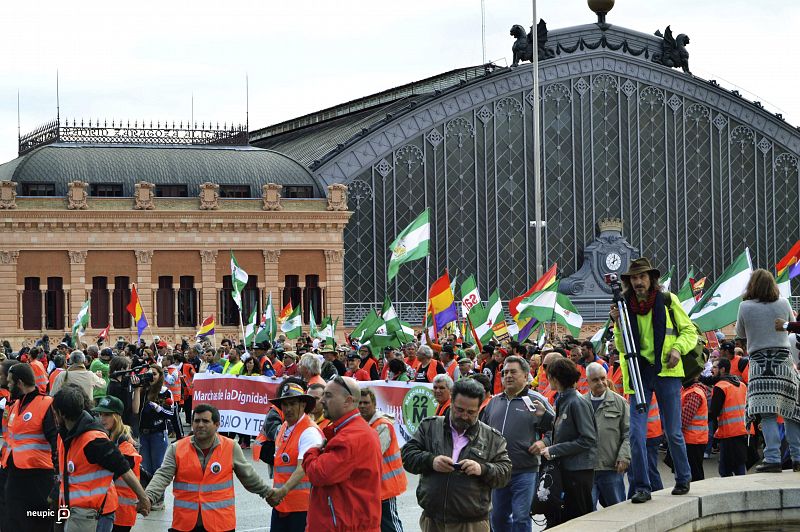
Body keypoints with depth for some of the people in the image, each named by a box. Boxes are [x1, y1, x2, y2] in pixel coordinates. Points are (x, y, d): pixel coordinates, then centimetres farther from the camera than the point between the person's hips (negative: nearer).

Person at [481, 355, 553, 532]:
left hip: (524, 472, -6)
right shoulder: (495, 401, 14)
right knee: (498, 518, 15)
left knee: (521, 518, -5)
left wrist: (544, 415, -23)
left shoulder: (535, 400, -2)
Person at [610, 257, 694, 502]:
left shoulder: (668, 301, 1)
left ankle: (683, 479, 26)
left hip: (667, 372, -1)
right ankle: (641, 487, -3)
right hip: (639, 375, 1)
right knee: (636, 433, -9)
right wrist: (619, 325, -10)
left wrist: (678, 348, -9)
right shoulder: (625, 306, 6)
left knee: (673, 432, 6)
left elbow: (689, 331, 10)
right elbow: (622, 348, 6)